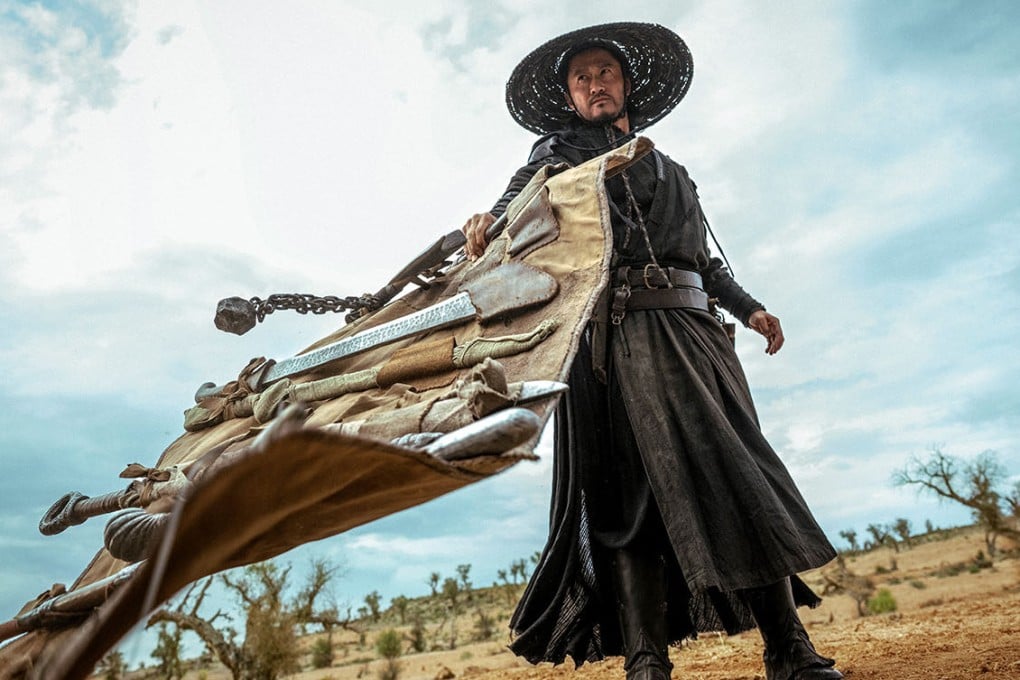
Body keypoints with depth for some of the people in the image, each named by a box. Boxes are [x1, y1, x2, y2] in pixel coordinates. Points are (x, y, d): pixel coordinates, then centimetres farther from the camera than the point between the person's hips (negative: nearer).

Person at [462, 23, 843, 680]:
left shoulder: (671, 170, 34)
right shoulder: (563, 149, 19)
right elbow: (523, 190, -4)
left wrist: (747, 306, 24)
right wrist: (490, 219, -26)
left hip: (692, 325, 5)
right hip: (620, 324, -4)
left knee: (739, 467, -5)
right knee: (632, 483, -13)